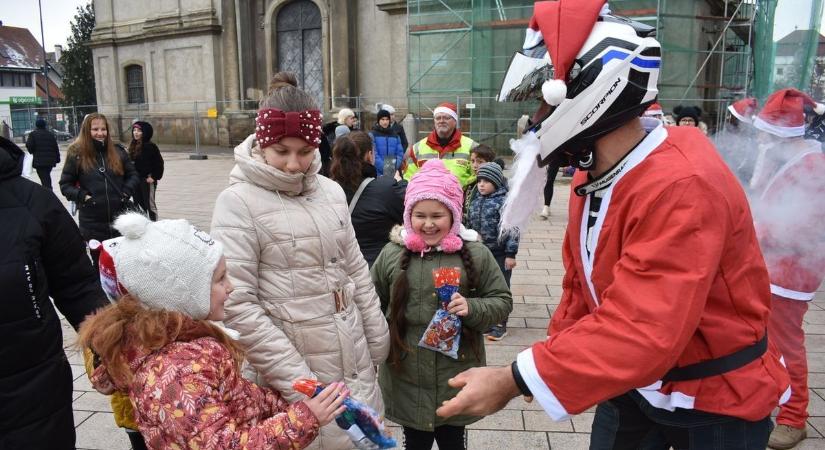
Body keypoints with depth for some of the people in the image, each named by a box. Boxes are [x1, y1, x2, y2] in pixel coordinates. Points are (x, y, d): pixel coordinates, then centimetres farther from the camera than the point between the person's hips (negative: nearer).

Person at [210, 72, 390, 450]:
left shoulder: (330, 191, 5)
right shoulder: (239, 202, -13)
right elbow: (237, 305, -17)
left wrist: (377, 345, 12)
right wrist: (296, 379, -18)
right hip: (294, 376, -5)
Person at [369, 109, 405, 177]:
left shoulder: (395, 135, 14)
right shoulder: (372, 135, 0)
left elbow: (400, 153, 11)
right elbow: (373, 154, -10)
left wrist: (396, 165, -6)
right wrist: (384, 167, -18)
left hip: (393, 173, 4)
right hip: (378, 173, -4)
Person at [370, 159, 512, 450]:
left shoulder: (475, 254, -7)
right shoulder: (392, 254, -4)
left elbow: (502, 301, -1)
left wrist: (471, 308, -19)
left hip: (457, 377, 0)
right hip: (407, 378, 1)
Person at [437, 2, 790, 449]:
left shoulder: (682, 186, -33)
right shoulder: (590, 176, -3)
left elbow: (642, 334, -38)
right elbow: (582, 282, 6)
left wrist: (515, 380, -36)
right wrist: (554, 356, -3)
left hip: (715, 401, -7)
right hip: (631, 384, 7)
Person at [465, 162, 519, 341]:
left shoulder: (504, 201, -13)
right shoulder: (475, 201, 7)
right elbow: (469, 225, 15)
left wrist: (511, 254, -17)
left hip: (500, 254, -6)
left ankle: (500, 324, 17)